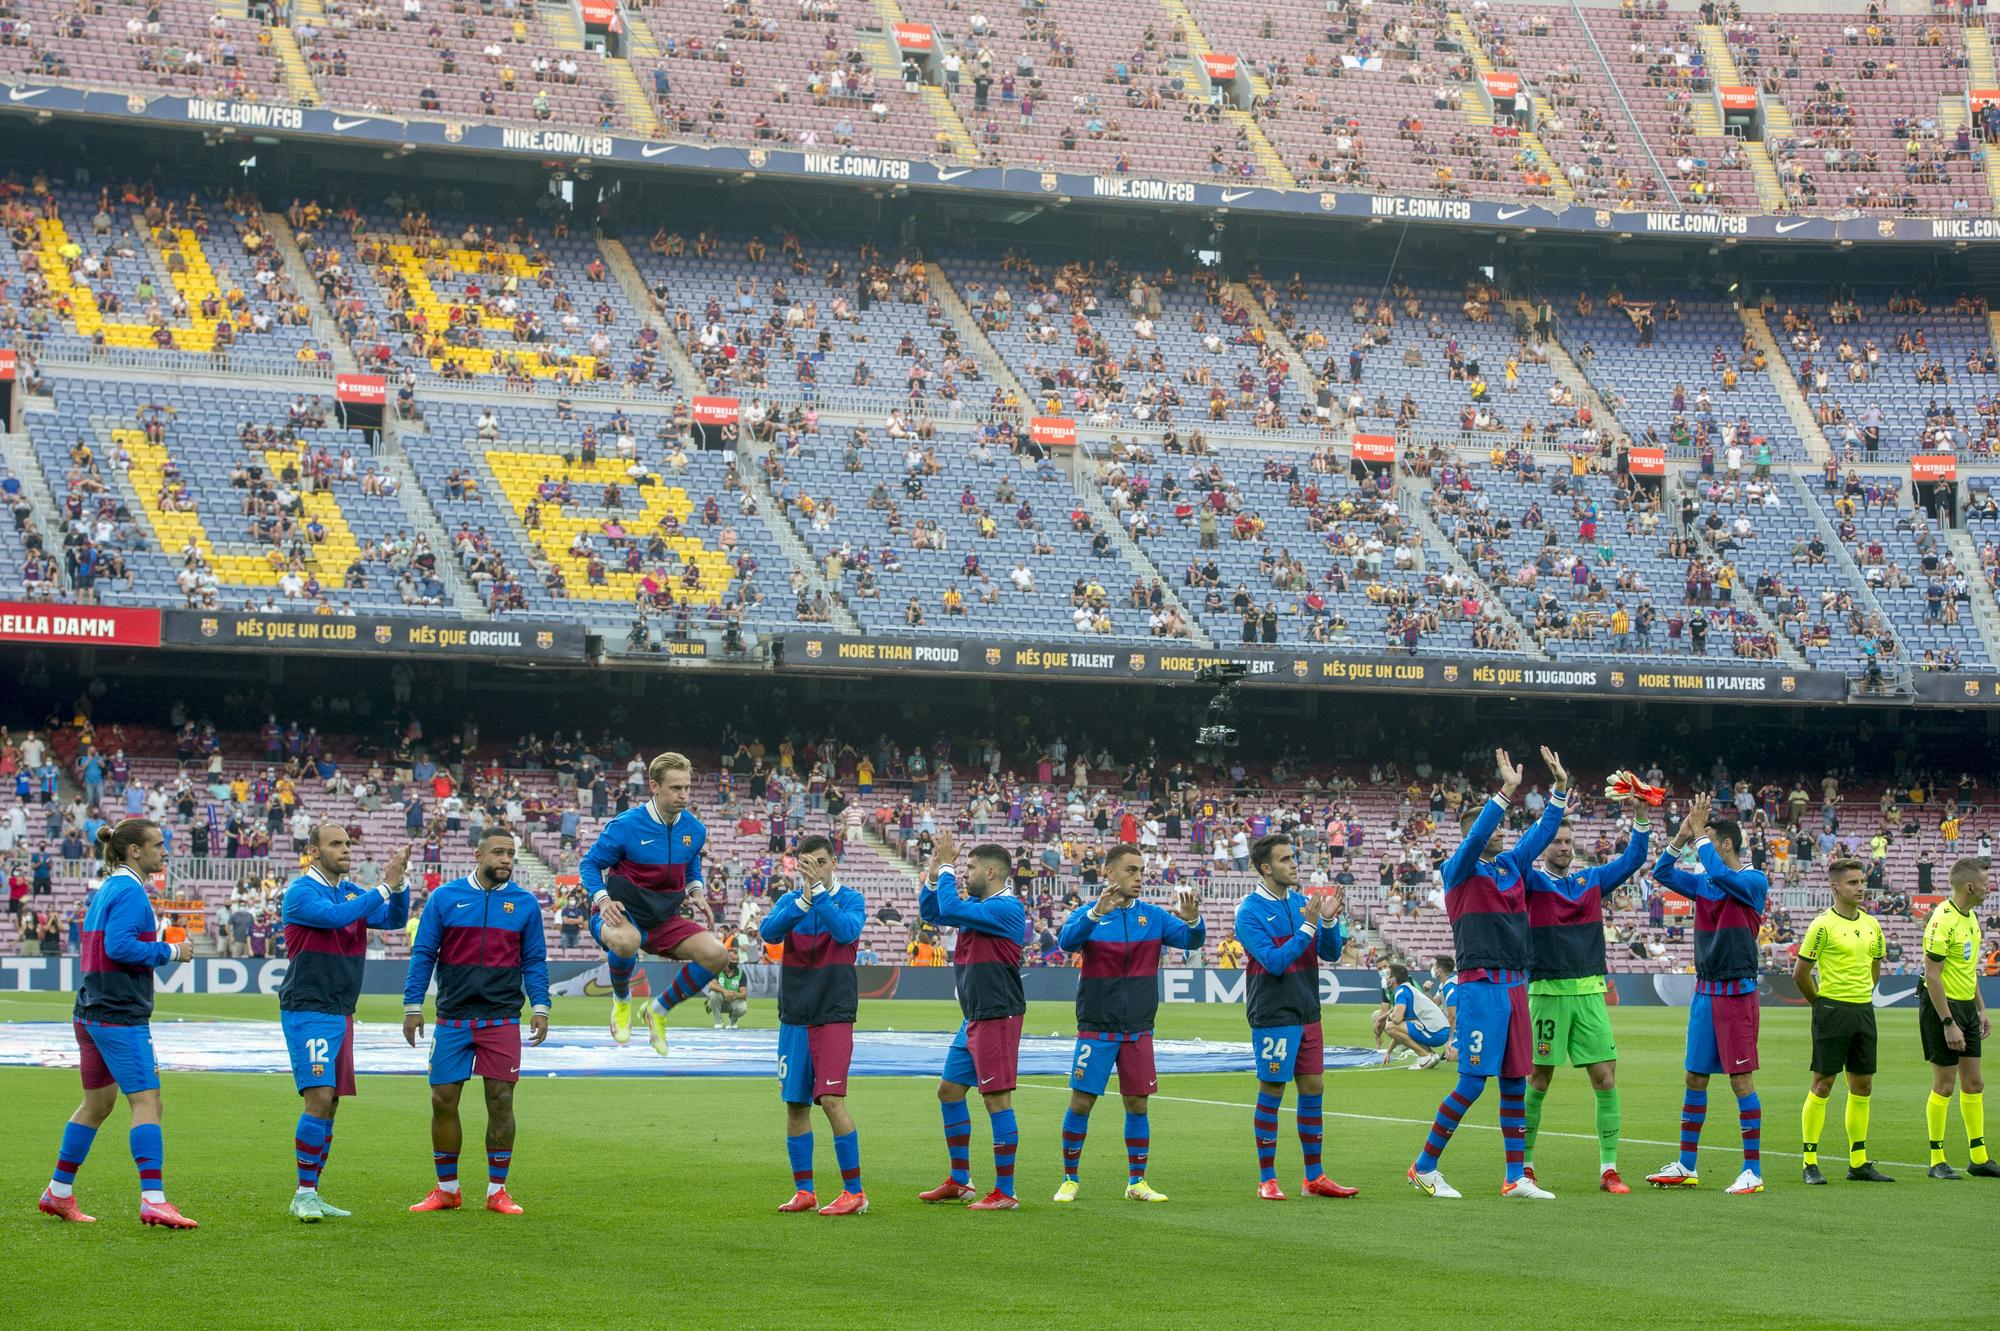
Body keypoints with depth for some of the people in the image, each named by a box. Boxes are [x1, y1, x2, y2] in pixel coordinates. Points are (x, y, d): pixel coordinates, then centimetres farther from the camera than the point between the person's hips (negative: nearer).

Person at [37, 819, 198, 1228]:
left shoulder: (106, 889, 17)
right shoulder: (130, 891, -13)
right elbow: (119, 946, -23)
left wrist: (155, 947, 16)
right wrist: (170, 952, -14)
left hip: (93, 1012, 10)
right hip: (120, 1016, -10)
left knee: (97, 1103, 18)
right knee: (147, 1101, -12)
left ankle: (58, 1194, 24)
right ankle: (153, 1201, -18)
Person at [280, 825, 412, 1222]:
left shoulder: (352, 892, 14)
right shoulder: (301, 891, -9)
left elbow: (395, 919, 7)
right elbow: (334, 916, -25)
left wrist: (400, 882, -9)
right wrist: (384, 886, -23)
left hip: (341, 1014, 8)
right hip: (307, 1011, -8)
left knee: (330, 1104, 8)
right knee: (319, 1098, -16)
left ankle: (310, 1195, 15)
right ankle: (304, 1195, -10)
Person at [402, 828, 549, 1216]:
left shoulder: (525, 903, 6)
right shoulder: (445, 897, 3)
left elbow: (535, 961, 10)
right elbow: (423, 953, 5)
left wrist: (540, 1006, -1)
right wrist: (413, 1006, 1)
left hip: (502, 1020, 0)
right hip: (453, 1019, 0)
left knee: (500, 1101, -2)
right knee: (443, 1099, 2)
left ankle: (497, 1191, 8)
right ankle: (446, 1189, 15)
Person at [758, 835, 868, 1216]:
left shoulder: (850, 899, -1)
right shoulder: (790, 901, 8)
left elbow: (847, 931, -22)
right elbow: (768, 931, -12)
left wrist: (819, 892, -27)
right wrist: (803, 900, -25)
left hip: (833, 1016, -4)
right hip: (794, 1019, 4)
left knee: (832, 1100, -14)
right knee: (795, 1105, 6)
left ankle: (854, 1191, -7)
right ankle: (803, 1191, 16)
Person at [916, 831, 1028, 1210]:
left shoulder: (1007, 909, -15)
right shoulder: (978, 907, 14)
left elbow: (951, 909, -24)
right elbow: (931, 912, 23)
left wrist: (946, 866, -12)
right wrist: (935, 871, 9)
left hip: (997, 1018, -10)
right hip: (975, 1019, 10)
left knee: (997, 1100, -8)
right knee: (949, 1091, 15)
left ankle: (1005, 1192, -5)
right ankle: (959, 1182, 24)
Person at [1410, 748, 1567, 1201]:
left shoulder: (1511, 865, 15)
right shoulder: (1459, 870, -4)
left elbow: (1542, 831, 17)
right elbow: (1476, 836, -21)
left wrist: (1560, 787, 8)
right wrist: (1506, 792, -27)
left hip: (1514, 985, 7)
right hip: (1480, 987, -7)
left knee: (1515, 1082, 7)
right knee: (1472, 1082, -9)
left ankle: (1516, 1178, 11)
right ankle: (1424, 1168, 1)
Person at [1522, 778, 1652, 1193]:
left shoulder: (1592, 880, 13)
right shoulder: (1532, 881, 1)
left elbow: (1633, 859, 14)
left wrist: (1640, 819, -2)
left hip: (1590, 992, 3)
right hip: (1547, 992, -3)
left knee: (1605, 1080, -3)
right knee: (1538, 1082, 1)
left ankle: (1609, 1170, 1)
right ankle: (1524, 1165, 13)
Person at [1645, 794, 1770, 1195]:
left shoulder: (1754, 881, -8)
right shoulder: (1703, 883, 12)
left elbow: (1718, 874, -24)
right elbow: (1661, 874, 13)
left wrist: (1699, 834, -15)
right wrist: (1681, 838, 1)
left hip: (1736, 993, -7)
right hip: (1705, 992, 7)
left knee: (1741, 1079, -7)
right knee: (1695, 1077, 10)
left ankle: (1753, 1171, -4)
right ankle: (1686, 1167, 17)